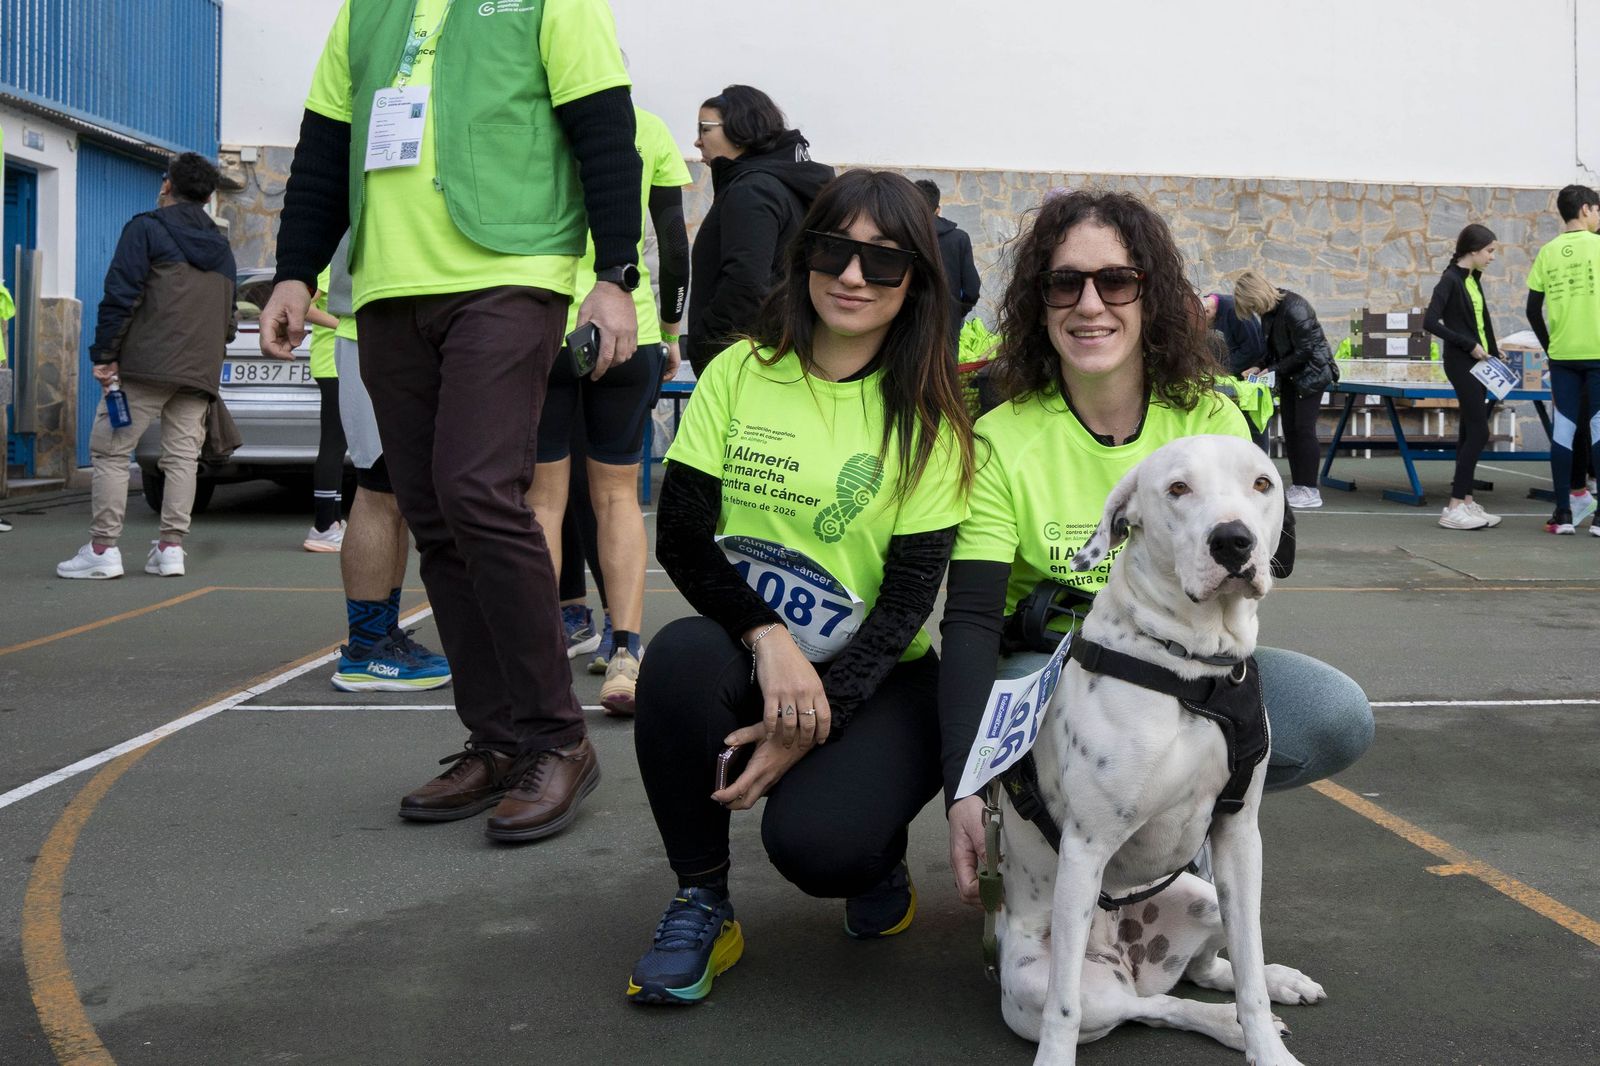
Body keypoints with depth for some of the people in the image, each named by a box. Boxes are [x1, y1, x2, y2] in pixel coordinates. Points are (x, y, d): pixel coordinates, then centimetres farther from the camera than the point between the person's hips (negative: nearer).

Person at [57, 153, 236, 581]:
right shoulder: (221, 247, 20)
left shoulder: (146, 228, 0)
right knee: (182, 456, 5)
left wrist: (104, 355, -8)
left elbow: (121, 296, -9)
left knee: (110, 450, 0)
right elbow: (228, 318, 22)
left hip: (145, 365, -5)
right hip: (200, 370, 6)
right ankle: (170, 548, 1)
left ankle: (102, 549, -3)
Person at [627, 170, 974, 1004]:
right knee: (682, 651, -33)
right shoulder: (739, 374, 1)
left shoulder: (927, 420, -3)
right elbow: (681, 535, -5)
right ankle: (701, 905, -11)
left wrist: (815, 719, -21)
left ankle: (879, 855, 12)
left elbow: (909, 598, -9)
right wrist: (768, 637, -23)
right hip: (746, 652, 2)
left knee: (814, 842, -29)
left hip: (875, 676, -2)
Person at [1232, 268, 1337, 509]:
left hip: (1311, 372, -8)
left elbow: (1304, 351, -23)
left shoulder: (1293, 308, -26)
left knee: (1304, 428, -10)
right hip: (1289, 375, 8)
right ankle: (1297, 487, 11)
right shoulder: (1269, 310, 1)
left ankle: (1310, 491, -6)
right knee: (1289, 430, 6)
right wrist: (1260, 367, -2)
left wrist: (1273, 370, -19)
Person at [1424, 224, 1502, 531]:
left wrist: (1493, 351, 15)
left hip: (1476, 362, 9)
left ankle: (1466, 501, 14)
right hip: (1461, 363, -9)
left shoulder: (1473, 279, 13)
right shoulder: (1451, 280, -13)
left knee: (1470, 432, 9)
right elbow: (1430, 322, -21)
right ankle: (1455, 508, -9)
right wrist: (1469, 344, -18)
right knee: (1478, 432, -11)